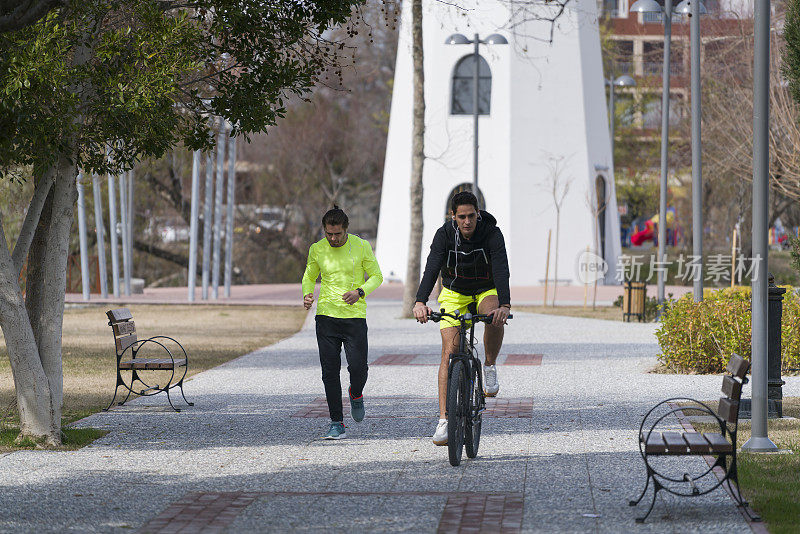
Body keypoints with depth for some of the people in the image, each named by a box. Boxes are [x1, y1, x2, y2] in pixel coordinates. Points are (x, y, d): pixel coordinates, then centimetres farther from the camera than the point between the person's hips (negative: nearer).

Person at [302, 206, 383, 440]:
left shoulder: (361, 247, -3)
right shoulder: (317, 249, 3)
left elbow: (376, 276, 4)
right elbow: (309, 276, 17)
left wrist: (360, 292, -15)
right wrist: (306, 294, -5)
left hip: (355, 315, -2)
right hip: (326, 316, 2)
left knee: (358, 367, -9)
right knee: (330, 371, -2)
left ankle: (356, 394, 27)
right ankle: (337, 423, 5)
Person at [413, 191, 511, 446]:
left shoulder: (492, 233, -24)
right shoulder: (444, 234, -20)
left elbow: (501, 269, -36)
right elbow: (432, 267, -33)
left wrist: (505, 304, -53)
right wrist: (420, 302, -50)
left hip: (486, 290, -1)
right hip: (454, 293, 1)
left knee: (494, 317, -37)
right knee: (449, 352, -12)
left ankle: (490, 367, -10)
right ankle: (443, 420, -12)